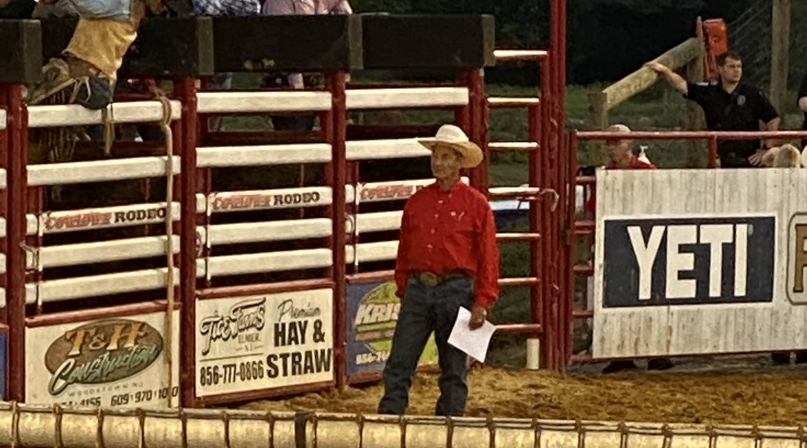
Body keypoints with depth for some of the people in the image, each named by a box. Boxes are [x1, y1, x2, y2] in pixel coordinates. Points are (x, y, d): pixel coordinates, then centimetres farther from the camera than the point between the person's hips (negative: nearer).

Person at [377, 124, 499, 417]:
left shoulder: (476, 204, 0)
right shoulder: (417, 202, 10)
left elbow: (488, 258, -2)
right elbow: (404, 251, 15)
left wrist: (482, 303, -8)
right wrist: (404, 291, 9)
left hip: (456, 292, -3)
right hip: (418, 290, 3)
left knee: (454, 370, 4)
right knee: (398, 366, -1)